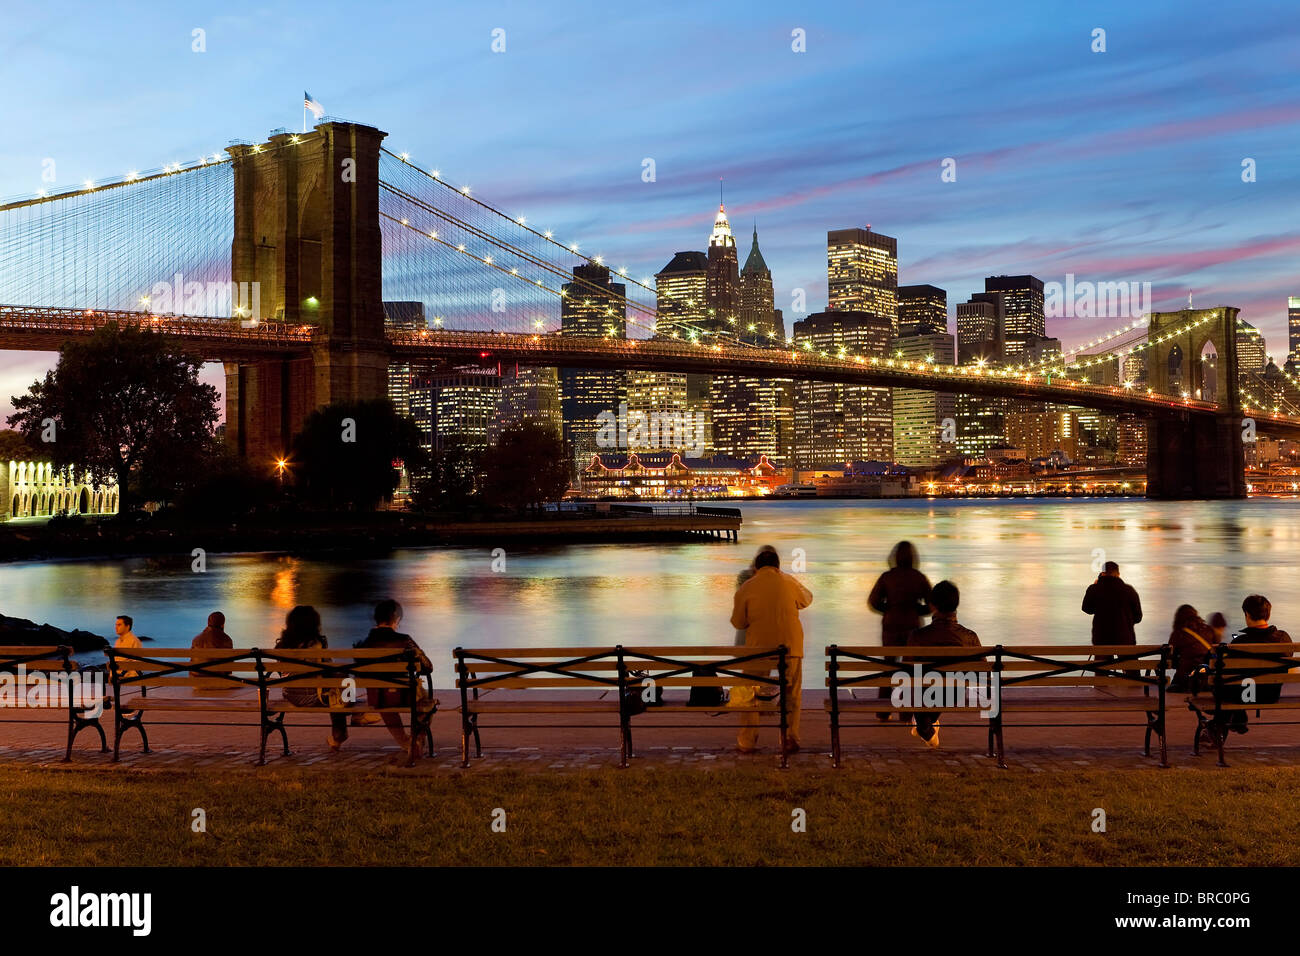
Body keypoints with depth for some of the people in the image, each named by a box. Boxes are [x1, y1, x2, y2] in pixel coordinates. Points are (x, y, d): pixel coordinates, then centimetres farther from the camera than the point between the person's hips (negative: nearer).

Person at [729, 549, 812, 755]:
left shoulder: (745, 589, 0)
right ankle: (790, 740, 9)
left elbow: (738, 623, 3)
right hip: (790, 646, 1)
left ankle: (747, 742, 9)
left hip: (758, 648, 0)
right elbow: (807, 599, 21)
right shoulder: (789, 582, 2)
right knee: (791, 696, 11)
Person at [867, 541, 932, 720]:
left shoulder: (886, 577, -4)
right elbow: (931, 605, -2)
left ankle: (883, 711, 14)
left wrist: (889, 610, 9)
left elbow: (873, 602, -6)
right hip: (912, 627, -1)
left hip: (890, 626, 1)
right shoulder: (920, 578, -4)